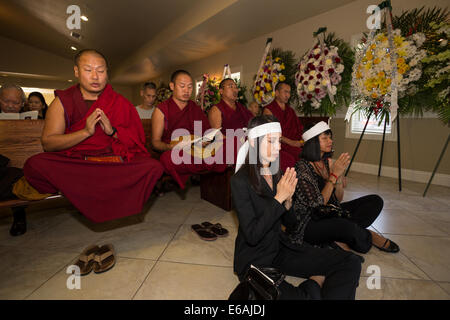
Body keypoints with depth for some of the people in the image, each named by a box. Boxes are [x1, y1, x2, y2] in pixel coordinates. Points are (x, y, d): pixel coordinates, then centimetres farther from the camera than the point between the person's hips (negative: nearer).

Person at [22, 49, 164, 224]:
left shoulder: (120, 102, 12)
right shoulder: (63, 101, 9)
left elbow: (139, 139, 6)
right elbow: (47, 143, -1)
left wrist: (113, 131, -12)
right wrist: (85, 132, -16)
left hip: (116, 162, 0)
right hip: (73, 162, 1)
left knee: (155, 167, -25)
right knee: (34, 164, -29)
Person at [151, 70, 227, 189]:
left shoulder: (196, 109, 16)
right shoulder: (161, 110, 5)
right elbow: (155, 142, 1)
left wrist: (204, 142, -13)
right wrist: (170, 146, -22)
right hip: (173, 153, -1)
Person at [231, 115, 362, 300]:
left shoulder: (277, 173, 3)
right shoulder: (240, 181, -18)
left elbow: (290, 224, 8)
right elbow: (252, 235, -21)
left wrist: (288, 200, -13)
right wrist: (279, 198, -22)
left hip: (281, 248, 5)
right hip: (254, 260, -5)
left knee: (351, 262, -9)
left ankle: (314, 283, 10)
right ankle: (314, 287, -2)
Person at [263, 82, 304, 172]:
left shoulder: (290, 110, 24)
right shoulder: (268, 110, 4)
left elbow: (299, 128, 23)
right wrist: (290, 142, -16)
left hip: (294, 144, 6)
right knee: (289, 160, -34)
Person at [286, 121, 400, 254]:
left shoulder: (328, 162, 6)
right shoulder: (302, 167, -16)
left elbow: (338, 200, 6)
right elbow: (318, 204, -19)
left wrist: (339, 176, -11)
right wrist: (334, 175, -20)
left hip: (330, 213, 8)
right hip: (310, 224, -8)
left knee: (375, 201, 0)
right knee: (343, 225, -37)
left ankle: (341, 239, -16)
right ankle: (369, 237, 0)